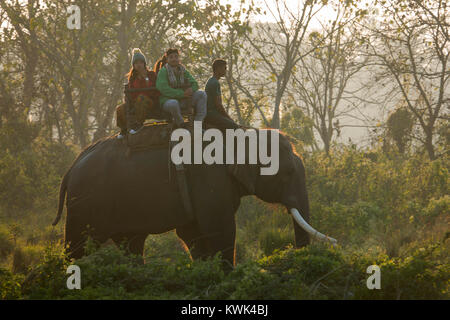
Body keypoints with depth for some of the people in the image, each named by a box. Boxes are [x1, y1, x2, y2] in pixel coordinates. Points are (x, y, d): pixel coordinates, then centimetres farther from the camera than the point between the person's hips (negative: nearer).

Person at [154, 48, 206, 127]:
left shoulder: (183, 71, 17)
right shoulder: (163, 71, -3)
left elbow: (195, 84, 12)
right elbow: (163, 89, -17)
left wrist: (191, 89, -14)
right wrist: (181, 94, -23)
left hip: (183, 101, 6)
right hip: (168, 100, -6)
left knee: (201, 94, -14)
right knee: (173, 103, -42)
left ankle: (198, 121, -19)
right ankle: (181, 124, -18)